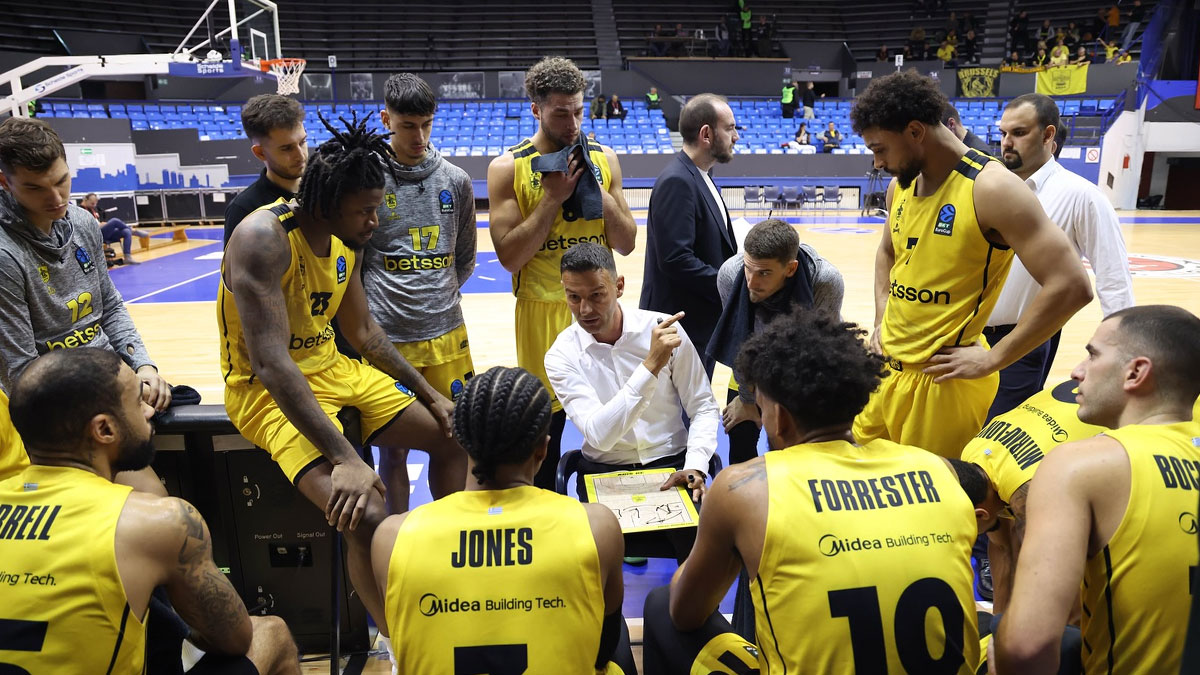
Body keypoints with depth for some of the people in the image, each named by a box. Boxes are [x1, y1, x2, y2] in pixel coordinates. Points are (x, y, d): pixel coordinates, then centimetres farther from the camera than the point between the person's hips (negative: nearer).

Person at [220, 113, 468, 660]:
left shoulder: (347, 242, 1)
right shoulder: (264, 239, -25)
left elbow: (364, 332, 14)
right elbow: (270, 363, -32)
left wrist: (429, 395, 11)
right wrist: (343, 458, -37)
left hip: (333, 369, 8)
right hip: (267, 390, -8)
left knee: (452, 435, 10)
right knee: (365, 513, -28)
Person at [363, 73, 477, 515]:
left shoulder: (455, 181, 5)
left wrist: (436, 295, 9)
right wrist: (380, 304, 0)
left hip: (447, 333, 3)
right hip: (387, 338, -3)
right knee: (394, 448, 8)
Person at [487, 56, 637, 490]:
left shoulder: (604, 158, 5)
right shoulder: (508, 168, -6)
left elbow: (626, 243, 5)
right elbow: (510, 256, -12)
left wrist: (598, 191, -10)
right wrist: (553, 196, -17)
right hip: (543, 308, -3)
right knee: (546, 421, 7)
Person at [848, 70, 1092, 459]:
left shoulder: (991, 189, -17)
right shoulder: (900, 187, 7)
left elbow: (1071, 287, -21)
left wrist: (991, 359, -16)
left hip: (941, 379, -7)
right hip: (886, 368, 8)